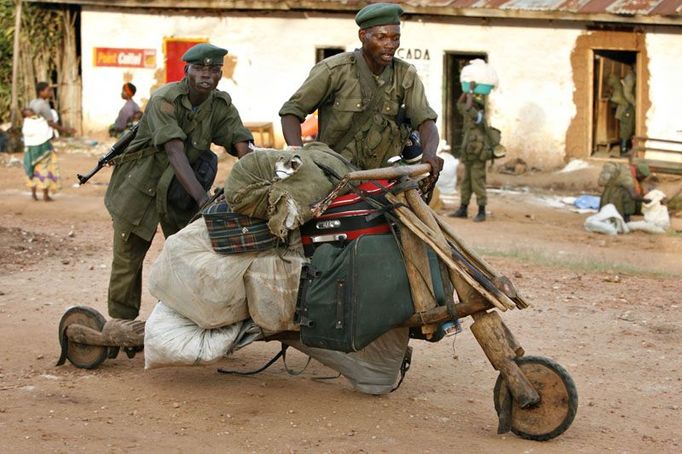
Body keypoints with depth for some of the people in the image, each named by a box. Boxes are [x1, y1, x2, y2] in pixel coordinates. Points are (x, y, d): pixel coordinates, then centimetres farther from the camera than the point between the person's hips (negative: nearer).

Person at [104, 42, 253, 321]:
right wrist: (202, 198, -47)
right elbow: (175, 152, -35)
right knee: (127, 259, 1)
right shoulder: (164, 100, -23)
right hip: (140, 187, -5)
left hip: (180, 191, 5)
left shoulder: (222, 105, -6)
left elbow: (243, 146, -17)